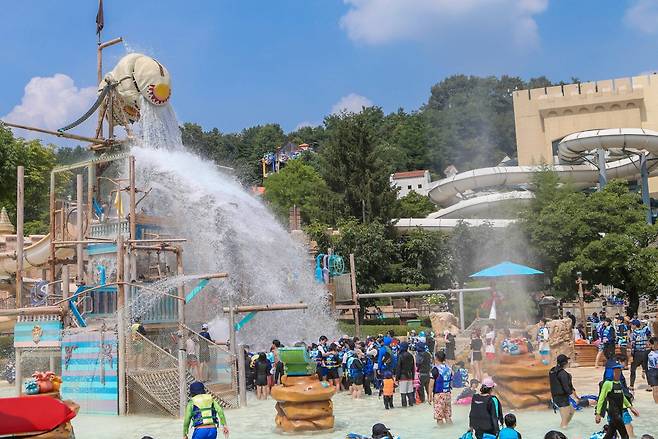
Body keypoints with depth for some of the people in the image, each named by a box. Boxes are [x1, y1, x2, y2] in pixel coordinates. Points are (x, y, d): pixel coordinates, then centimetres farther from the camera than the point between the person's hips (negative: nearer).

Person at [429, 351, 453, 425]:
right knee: (448, 416, 13)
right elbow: (451, 382, 13)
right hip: (448, 394, 6)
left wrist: (430, 396, -7)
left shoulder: (435, 369, -13)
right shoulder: (449, 368, 6)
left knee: (439, 417, 1)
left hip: (438, 394, -6)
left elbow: (431, 384, -14)